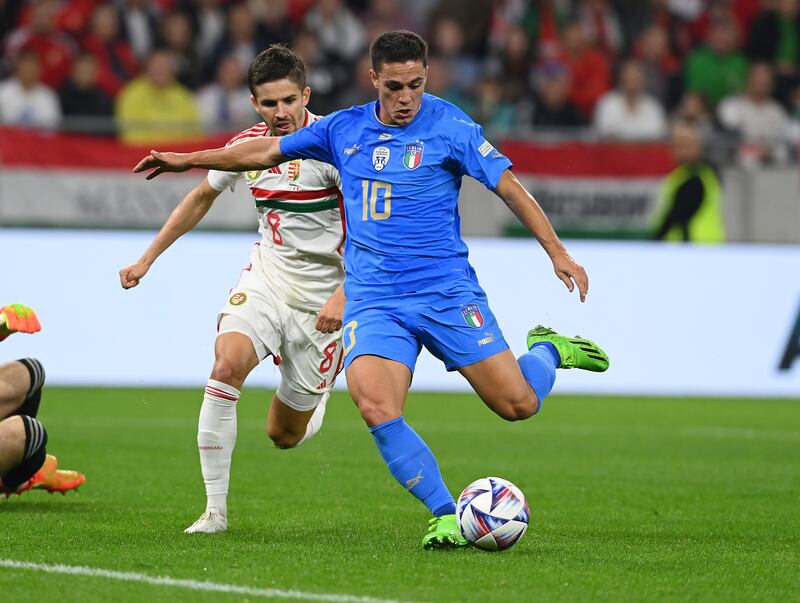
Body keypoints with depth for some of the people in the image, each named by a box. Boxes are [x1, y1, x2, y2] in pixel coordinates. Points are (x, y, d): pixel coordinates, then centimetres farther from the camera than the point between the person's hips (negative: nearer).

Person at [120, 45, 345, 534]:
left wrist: (344, 294, -29)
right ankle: (216, 510, -20)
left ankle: (316, 394, 43)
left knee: (285, 435, 3)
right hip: (266, 278, 4)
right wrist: (147, 259, 20)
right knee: (226, 365, -27)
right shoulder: (247, 145, 0)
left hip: (321, 300, -4)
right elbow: (202, 197, 19)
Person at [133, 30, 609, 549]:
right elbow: (266, 151, 20)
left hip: (447, 291, -2)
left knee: (518, 404, -7)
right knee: (375, 407, -24)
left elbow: (508, 185, -4)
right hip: (373, 301, 2)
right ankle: (446, 517, -11)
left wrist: (557, 252, -11)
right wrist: (186, 160, 22)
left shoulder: (449, 126, -4)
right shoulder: (345, 129, 8)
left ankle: (549, 351, 29)